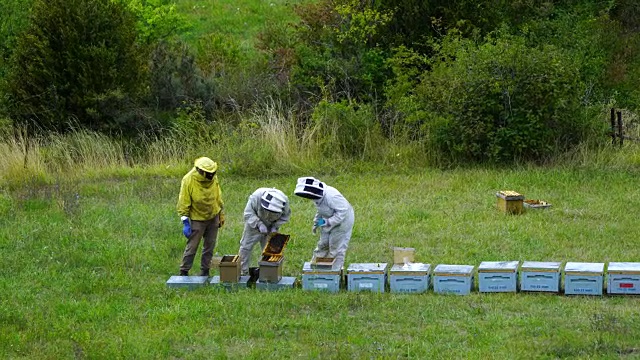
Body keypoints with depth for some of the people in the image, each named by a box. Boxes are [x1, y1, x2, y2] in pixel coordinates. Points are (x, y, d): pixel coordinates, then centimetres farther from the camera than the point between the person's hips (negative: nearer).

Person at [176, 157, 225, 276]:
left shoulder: (213, 178, -6)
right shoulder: (188, 180, -21)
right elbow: (183, 203, -16)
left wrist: (221, 215, 13)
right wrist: (185, 222, -17)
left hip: (213, 217, 5)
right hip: (197, 219, -5)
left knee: (210, 246, 11)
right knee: (192, 246, -2)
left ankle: (205, 270, 22)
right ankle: (184, 272, 7)